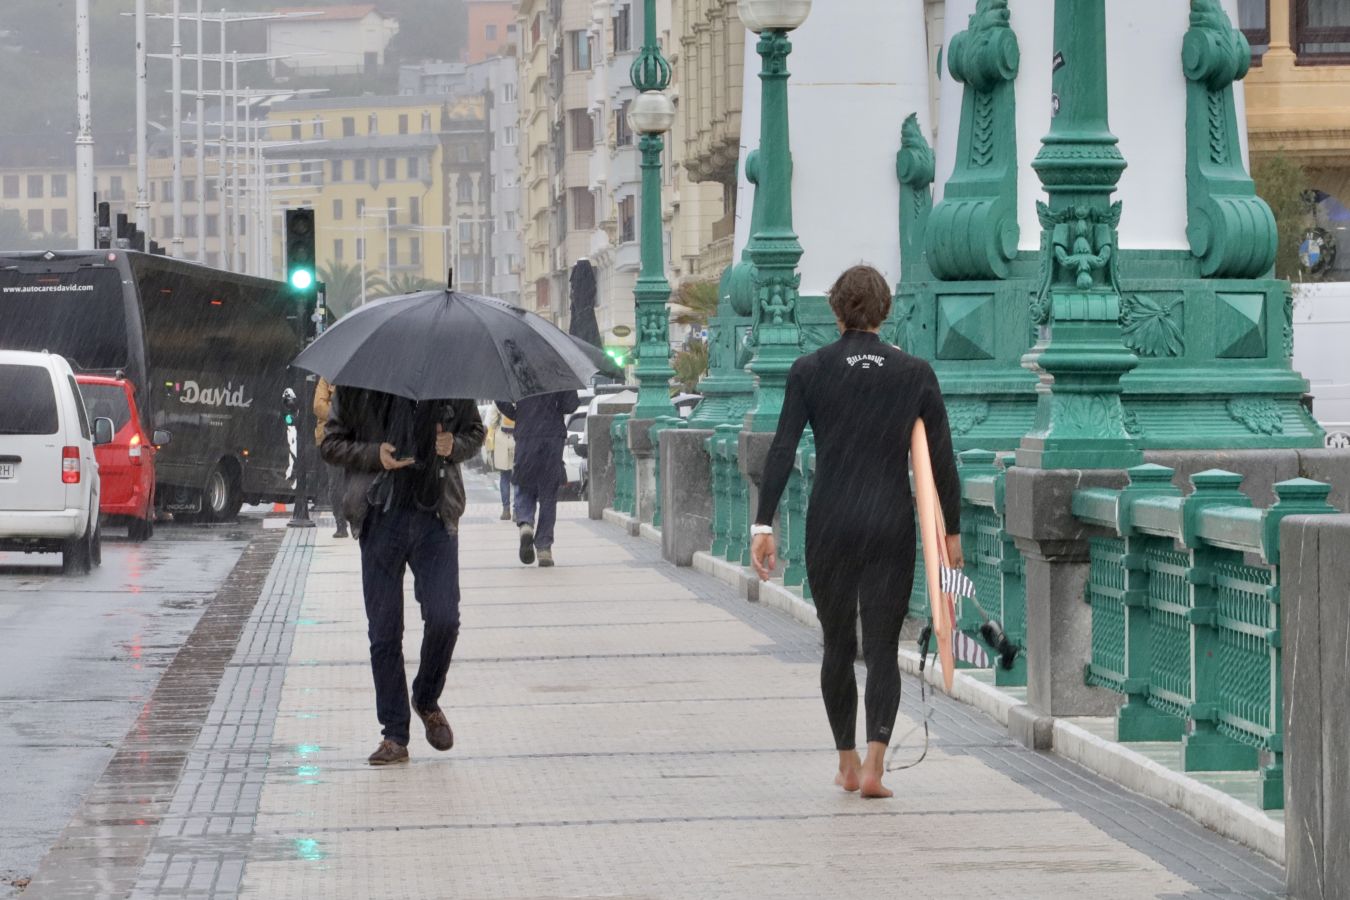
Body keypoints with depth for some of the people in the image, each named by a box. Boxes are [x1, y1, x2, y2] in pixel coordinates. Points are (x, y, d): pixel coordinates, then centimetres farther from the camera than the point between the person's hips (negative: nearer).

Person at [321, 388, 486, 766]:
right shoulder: (357, 387, 1)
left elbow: (474, 432, 17)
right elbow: (332, 443, 6)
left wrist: (454, 446, -7)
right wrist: (374, 455, -13)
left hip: (435, 516, 0)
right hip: (380, 518, 0)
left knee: (443, 618, -11)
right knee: (384, 631, 1)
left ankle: (427, 701, 18)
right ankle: (395, 736, 10)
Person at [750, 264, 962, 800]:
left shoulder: (809, 371, -3)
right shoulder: (915, 374, 0)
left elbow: (782, 451, -7)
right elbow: (942, 459, 2)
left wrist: (763, 525, -4)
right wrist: (952, 530, 11)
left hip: (829, 525, 0)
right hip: (892, 526, 0)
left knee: (837, 644, 15)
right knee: (882, 648, 3)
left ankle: (847, 764, 23)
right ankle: (874, 763, -13)